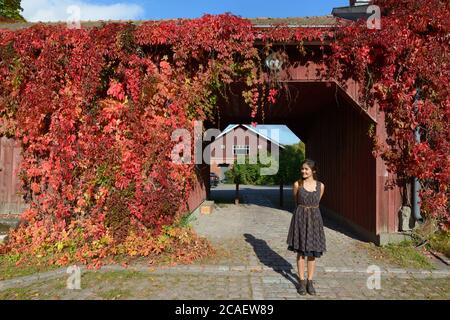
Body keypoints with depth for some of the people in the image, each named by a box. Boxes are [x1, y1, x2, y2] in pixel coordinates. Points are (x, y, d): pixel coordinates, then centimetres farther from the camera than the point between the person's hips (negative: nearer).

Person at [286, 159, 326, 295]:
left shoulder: (320, 186, -1)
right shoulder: (297, 184, -4)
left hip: (314, 218, 1)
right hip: (300, 218, -1)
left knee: (312, 252, 7)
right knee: (301, 251, 5)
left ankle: (310, 281, 20)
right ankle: (301, 281, 17)